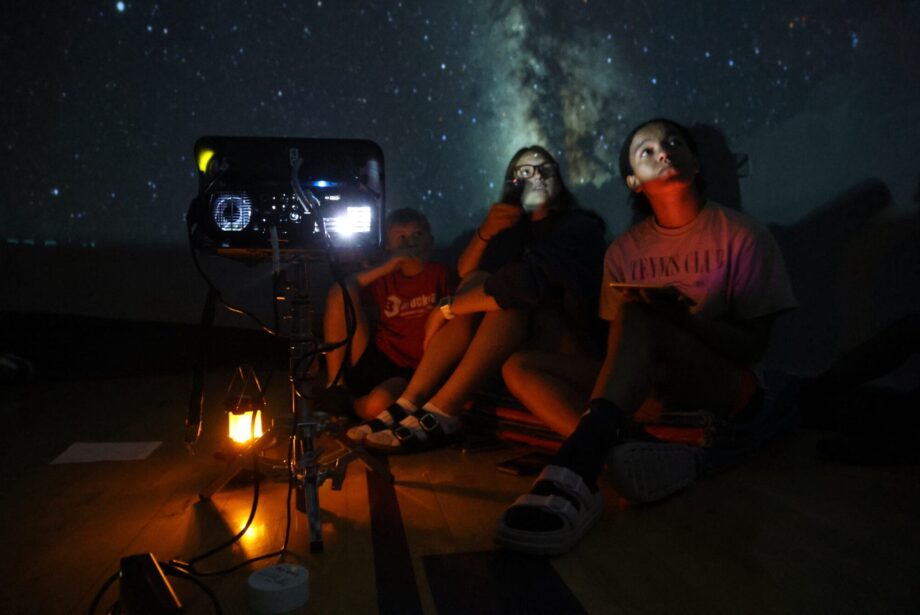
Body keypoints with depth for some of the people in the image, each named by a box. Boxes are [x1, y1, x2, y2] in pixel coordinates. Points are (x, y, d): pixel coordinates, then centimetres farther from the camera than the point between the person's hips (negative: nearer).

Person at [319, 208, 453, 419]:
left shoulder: (438, 274, 5)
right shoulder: (385, 278, 10)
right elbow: (338, 291, -5)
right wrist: (385, 268, -10)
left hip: (411, 371, -3)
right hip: (374, 360, 3)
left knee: (376, 405, -37)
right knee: (340, 294, -14)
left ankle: (355, 406, 1)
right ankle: (335, 384, -9)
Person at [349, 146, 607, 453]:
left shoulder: (580, 225, 0)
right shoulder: (510, 227, 17)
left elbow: (542, 280, -21)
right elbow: (466, 272, 1)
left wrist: (446, 308, -23)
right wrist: (484, 233, -20)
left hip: (563, 342, -4)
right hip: (513, 343, 4)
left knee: (510, 289, -30)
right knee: (476, 285, -21)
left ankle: (441, 412, -44)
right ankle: (408, 403, -34)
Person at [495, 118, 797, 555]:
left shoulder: (741, 235, 2)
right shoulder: (624, 251, 10)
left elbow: (754, 346, -3)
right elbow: (618, 347, 9)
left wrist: (682, 314, -19)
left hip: (724, 391, -3)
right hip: (648, 393, 4)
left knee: (637, 316, -32)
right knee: (522, 367, -16)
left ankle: (579, 466, -54)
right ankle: (636, 447, -38)